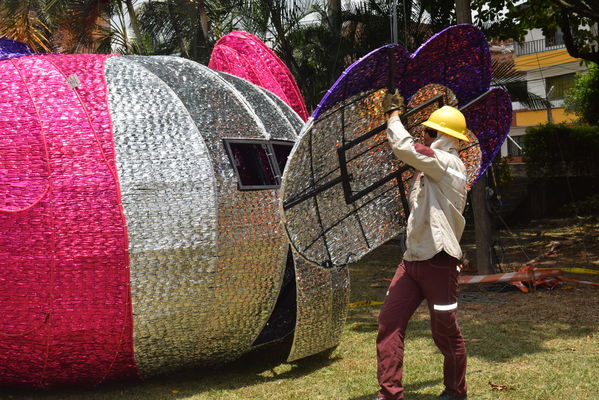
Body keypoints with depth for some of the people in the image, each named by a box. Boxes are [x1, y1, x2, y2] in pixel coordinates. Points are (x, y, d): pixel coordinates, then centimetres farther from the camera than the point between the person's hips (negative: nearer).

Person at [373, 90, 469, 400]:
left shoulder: (448, 162, -13)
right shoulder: (432, 166, 15)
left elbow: (405, 147, -24)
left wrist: (393, 113, -10)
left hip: (439, 261, -9)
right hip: (413, 259, 9)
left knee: (445, 332, 3)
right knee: (389, 322, 1)